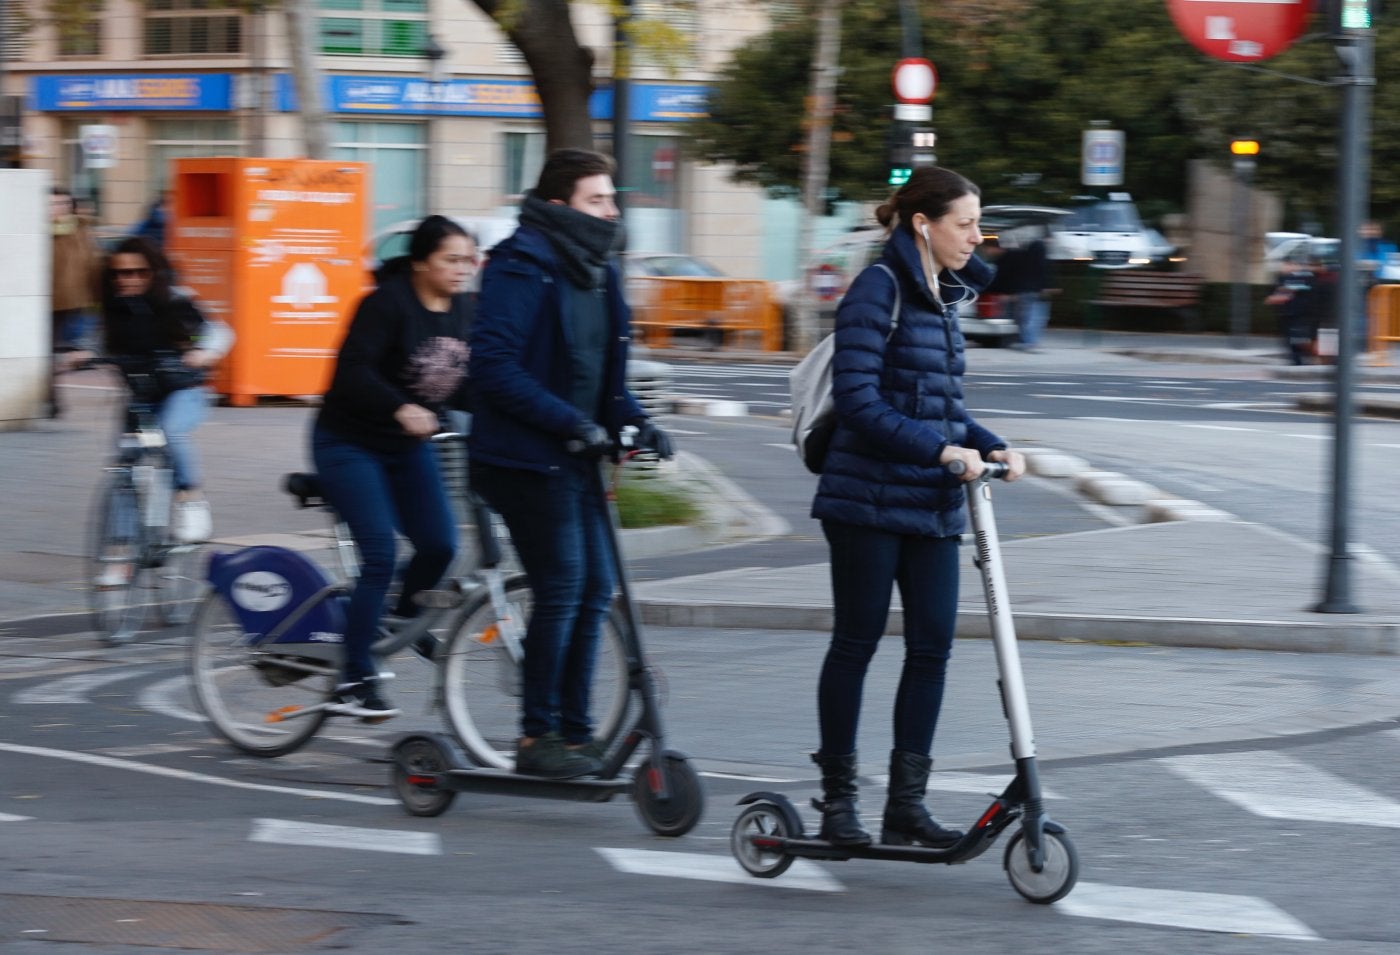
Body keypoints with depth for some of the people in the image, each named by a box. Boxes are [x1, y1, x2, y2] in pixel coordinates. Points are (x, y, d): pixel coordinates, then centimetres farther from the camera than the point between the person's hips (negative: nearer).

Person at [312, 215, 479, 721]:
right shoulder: (387, 304, -20)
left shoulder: (462, 310, 2)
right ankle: (355, 681, -11)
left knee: (439, 545, -5)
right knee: (380, 555, -17)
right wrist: (401, 408, -42)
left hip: (410, 446, 7)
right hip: (350, 444, -7)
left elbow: (461, 386, 10)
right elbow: (353, 372, -29)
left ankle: (403, 617, 26)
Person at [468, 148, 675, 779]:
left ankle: (574, 732, 16)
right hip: (526, 459, -9)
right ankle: (538, 737, -1)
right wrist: (569, 422, -25)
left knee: (594, 591, 8)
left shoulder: (597, 271, 14)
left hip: (575, 460, 9)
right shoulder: (524, 267, -14)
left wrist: (633, 419, 4)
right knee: (561, 591, -9)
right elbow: (494, 365, -22)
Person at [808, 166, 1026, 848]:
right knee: (857, 643, 2)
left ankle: (906, 802, 8)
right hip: (870, 501, -7)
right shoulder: (878, 292, -12)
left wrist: (987, 446, 4)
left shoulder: (944, 295, 13)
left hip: (932, 505, 7)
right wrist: (940, 450, -24)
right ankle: (838, 798, 11)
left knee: (932, 645, 3)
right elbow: (858, 402, -19)